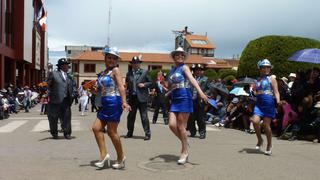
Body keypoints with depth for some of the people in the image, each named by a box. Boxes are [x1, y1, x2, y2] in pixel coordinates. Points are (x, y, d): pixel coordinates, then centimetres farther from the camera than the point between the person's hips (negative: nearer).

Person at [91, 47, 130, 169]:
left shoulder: (115, 70, -6)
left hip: (114, 102, -8)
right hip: (105, 104, 8)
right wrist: (96, 89, 5)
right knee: (96, 128, 2)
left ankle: (121, 158, 11)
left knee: (111, 131, -3)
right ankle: (104, 155, 6)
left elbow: (121, 86, -19)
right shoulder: (104, 71, 16)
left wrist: (124, 102, -31)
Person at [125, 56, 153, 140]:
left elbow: (150, 82, 4)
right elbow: (127, 85, 16)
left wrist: (144, 85, -12)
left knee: (144, 116, -3)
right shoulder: (129, 74, 13)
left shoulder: (144, 72, 3)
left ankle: (147, 133, 2)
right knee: (131, 116, 11)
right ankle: (130, 132, 22)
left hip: (142, 98, -4)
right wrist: (125, 87, -3)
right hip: (132, 98, 4)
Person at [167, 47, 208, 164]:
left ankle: (184, 152, 12)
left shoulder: (184, 68, -2)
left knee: (181, 126, -3)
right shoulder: (172, 70, 17)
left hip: (184, 98, -5)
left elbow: (192, 79, -19)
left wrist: (200, 91, -33)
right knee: (172, 125, -6)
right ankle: (185, 143, 19)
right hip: (174, 100, 6)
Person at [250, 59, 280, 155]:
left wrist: (278, 100, -23)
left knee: (266, 124, -3)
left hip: (269, 104, -4)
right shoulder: (258, 80, 16)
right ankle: (260, 140, 9)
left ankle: (269, 145, 15)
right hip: (259, 104, 4)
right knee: (255, 121, -15)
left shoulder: (271, 79, 2)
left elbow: (276, 91, -7)